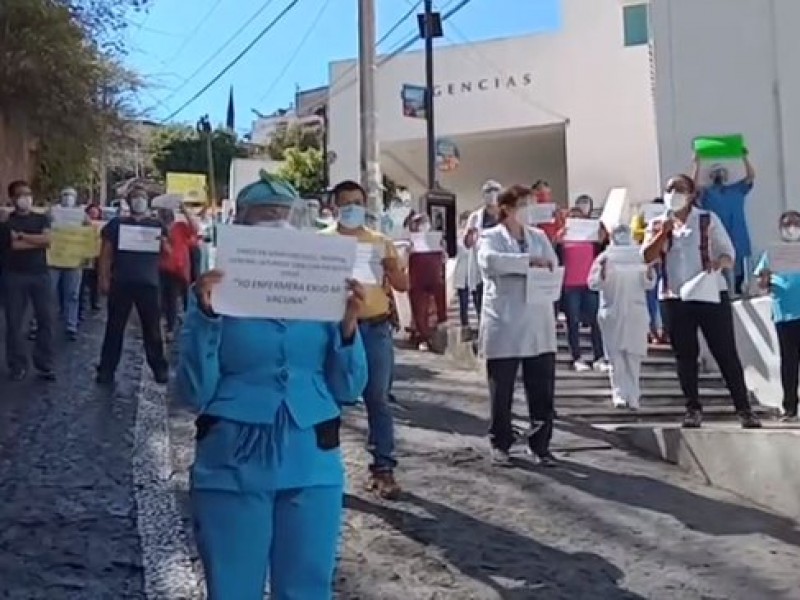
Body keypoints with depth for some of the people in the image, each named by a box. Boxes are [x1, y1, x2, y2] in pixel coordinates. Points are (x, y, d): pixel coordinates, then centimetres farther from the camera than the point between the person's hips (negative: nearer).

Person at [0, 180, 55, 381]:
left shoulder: (42, 219, 11)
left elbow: (47, 239, -6)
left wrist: (22, 235, -9)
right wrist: (38, 240, -6)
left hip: (40, 274, 2)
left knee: (46, 319, 0)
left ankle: (45, 365, 8)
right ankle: (17, 366, 11)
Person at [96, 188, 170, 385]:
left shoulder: (157, 225, 10)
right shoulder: (117, 223, 6)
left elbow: (168, 252, 7)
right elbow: (106, 253, 5)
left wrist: (163, 242, -16)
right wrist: (103, 278, -5)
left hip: (148, 284, 1)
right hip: (121, 283, -1)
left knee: (152, 328, 7)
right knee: (115, 327, 5)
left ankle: (159, 368, 15)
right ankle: (107, 369, 10)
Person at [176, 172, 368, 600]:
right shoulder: (215, 293, -2)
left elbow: (348, 390, 3)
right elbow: (194, 393, -9)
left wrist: (348, 327, -12)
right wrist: (207, 317, -18)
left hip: (311, 464, 2)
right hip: (234, 467, -2)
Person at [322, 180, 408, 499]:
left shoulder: (381, 242, 10)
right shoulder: (321, 241, 5)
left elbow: (403, 286, 9)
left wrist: (391, 264, -11)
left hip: (375, 328, 1)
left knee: (378, 399, 2)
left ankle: (383, 468, 8)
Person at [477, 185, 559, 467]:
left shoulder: (539, 236, 15)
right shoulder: (490, 237, 1)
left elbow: (554, 270, 5)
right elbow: (489, 260, -21)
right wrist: (529, 260, -22)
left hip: (539, 325, 4)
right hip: (504, 326, -4)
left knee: (542, 391, 5)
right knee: (501, 392, 5)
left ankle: (540, 445, 18)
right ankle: (500, 444, 20)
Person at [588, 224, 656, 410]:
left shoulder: (639, 257, 11)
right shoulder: (605, 257, 5)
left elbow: (649, 284, 7)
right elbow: (593, 284, -2)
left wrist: (649, 269, -12)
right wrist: (603, 268, -20)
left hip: (635, 313, 2)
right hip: (612, 313, -2)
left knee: (634, 356, 2)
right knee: (616, 356, -6)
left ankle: (632, 397, 7)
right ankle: (619, 395, -7)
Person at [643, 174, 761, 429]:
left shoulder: (708, 219, 2)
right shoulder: (657, 224, 7)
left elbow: (728, 253, 1)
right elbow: (647, 257, -4)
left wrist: (719, 262, -21)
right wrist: (664, 232, -16)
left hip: (710, 294, -2)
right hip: (674, 297, 2)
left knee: (726, 352, -1)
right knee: (685, 355, 5)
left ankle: (744, 408, 5)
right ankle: (693, 409, 12)